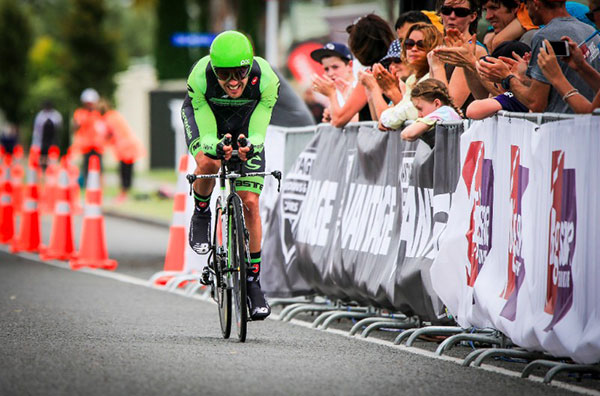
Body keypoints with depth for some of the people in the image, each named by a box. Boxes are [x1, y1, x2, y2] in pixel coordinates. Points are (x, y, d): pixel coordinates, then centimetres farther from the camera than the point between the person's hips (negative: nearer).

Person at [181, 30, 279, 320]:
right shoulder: (200, 78, -36)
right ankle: (201, 214, -2)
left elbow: (257, 134, -30)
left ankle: (253, 282, 3)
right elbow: (207, 136, -33)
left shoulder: (266, 79, -35)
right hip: (204, 115, -1)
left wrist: (250, 146, -54)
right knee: (207, 163, -35)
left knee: (250, 203, -8)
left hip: (244, 125, 1)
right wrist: (216, 147, -56)